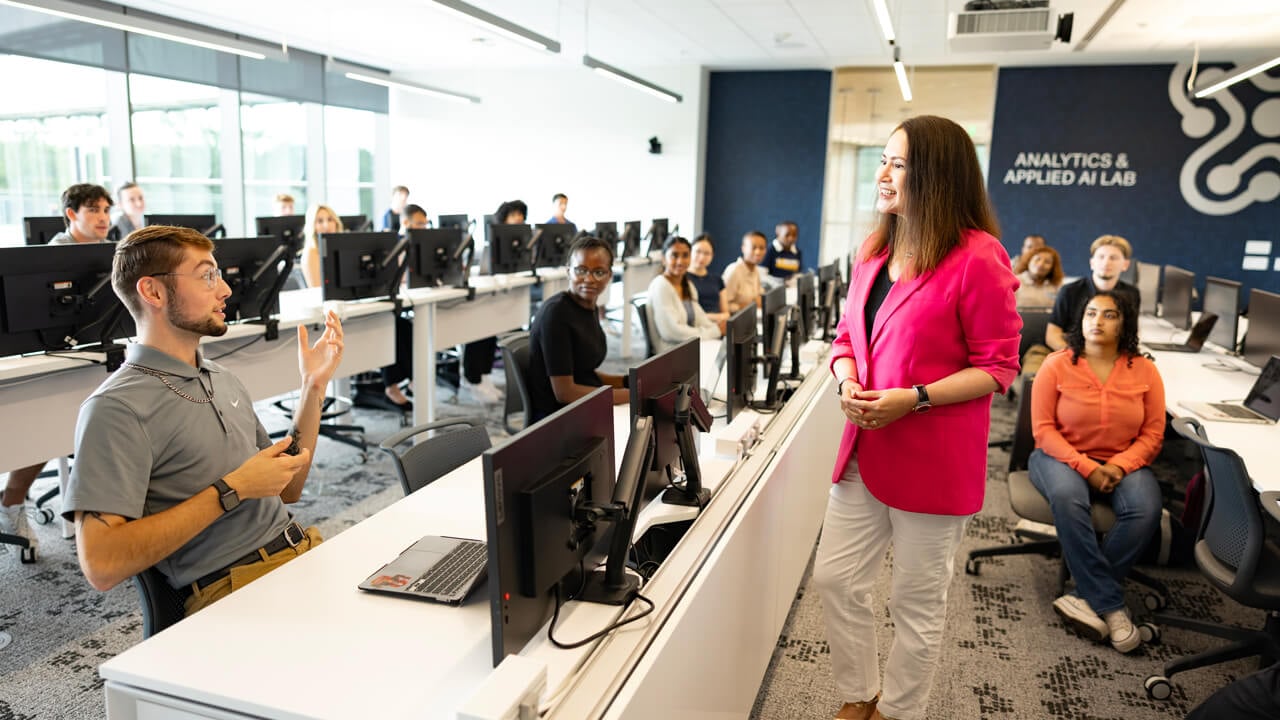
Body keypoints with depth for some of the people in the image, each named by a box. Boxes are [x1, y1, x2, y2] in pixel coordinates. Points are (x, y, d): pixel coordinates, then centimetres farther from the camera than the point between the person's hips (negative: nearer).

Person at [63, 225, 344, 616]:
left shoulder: (223, 379, 15)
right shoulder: (115, 408, -9)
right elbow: (102, 565, -16)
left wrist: (313, 387, 10)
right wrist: (231, 491, -16)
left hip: (304, 548, 8)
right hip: (231, 588, -7)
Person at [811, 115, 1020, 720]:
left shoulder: (977, 258, -14)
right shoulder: (873, 253, 9)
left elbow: (998, 367, -12)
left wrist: (915, 399, -22)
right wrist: (847, 382, -6)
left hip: (933, 459, -7)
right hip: (866, 447, 7)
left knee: (916, 601, 11)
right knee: (835, 579, 11)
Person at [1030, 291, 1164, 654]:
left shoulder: (1144, 371, 1)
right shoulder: (1056, 365, -6)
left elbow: (1153, 434, 0)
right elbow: (1044, 430, -8)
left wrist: (1118, 466, -17)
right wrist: (1086, 467, -19)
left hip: (1123, 463, 2)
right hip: (1063, 458, -2)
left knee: (1146, 509, -29)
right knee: (1068, 498, -35)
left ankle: (1088, 597, -17)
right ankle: (1110, 605, -26)